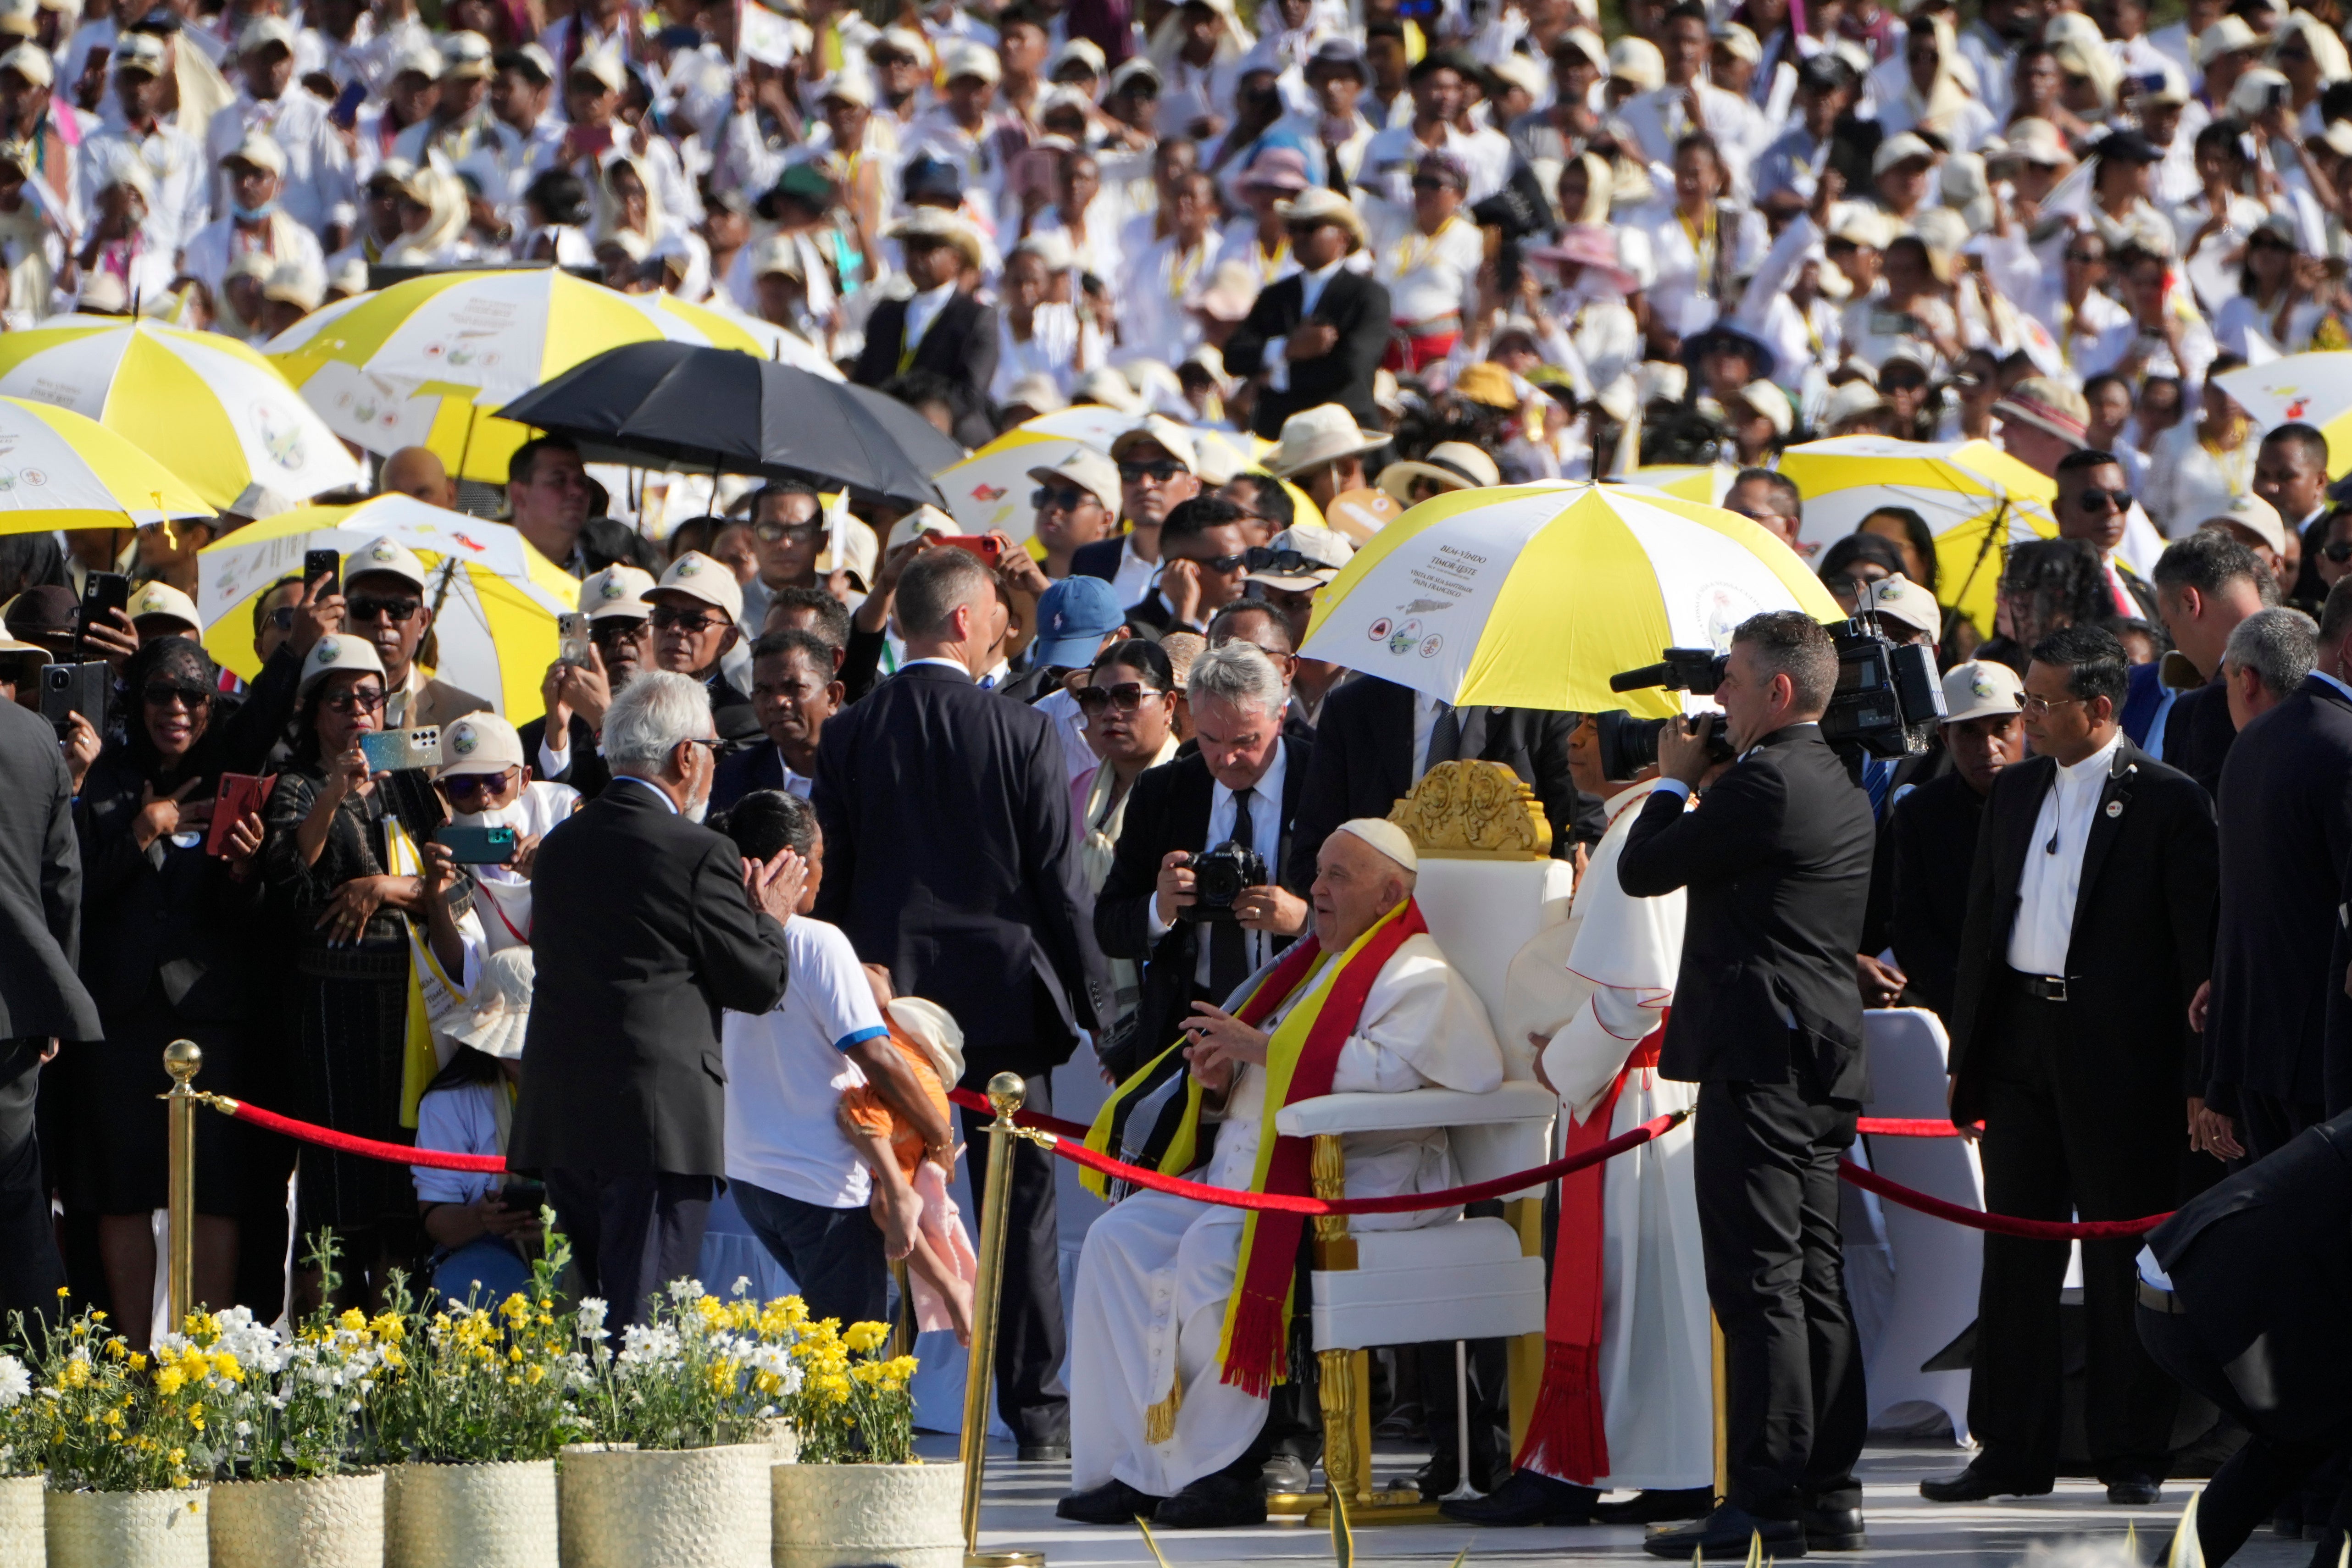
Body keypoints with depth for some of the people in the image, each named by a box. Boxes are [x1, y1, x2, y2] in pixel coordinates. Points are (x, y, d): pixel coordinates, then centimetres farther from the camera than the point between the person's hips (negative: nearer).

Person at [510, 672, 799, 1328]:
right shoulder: (699, 856, -10)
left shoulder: (559, 848, 11)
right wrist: (772, 916, 16)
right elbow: (758, 983, -6)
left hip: (560, 1119, 7)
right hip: (661, 1122, -6)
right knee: (643, 1324, -6)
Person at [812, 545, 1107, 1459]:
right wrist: (1091, 999, 3)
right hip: (1001, 991, -1)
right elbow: (1059, 882, -5)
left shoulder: (849, 735, -2)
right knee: (1023, 1203, 5)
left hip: (886, 996, 2)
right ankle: (1036, 1409, 5)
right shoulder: (1023, 735, -7)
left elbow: (828, 878, 1)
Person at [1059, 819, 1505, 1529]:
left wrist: (1263, 1048, -17)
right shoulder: (1312, 966, 23)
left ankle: (1218, 1465, -22)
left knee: (1213, 1252, -32)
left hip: (1356, 1181, -9)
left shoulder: (1418, 978, -5)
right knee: (1119, 1239, -9)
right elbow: (1253, 1094, 27)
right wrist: (1222, 1079, 1)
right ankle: (1131, 1463, -13)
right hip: (1250, 1170, 9)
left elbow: (1391, 1068, -23)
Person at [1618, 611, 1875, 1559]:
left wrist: (1674, 781, 6)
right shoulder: (1839, 789, 16)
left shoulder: (1767, 784, -15)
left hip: (1761, 1055, -10)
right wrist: (1700, 781, 19)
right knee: (1815, 1283, 11)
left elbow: (1642, 870, -10)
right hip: (1827, 1057, 10)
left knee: (1759, 1284, -9)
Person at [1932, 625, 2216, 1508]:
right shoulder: (2015, 794, 12)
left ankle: (2131, 1456, 7)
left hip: (2120, 1056, -6)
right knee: (2018, 1253, 7)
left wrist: (2201, 1077, -11)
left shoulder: (2168, 802, -6)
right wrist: (1967, 1055, 11)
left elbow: (2200, 941, -7)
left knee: (2122, 1260, 0)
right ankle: (2012, 1452, 12)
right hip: (2021, 1045, 6)